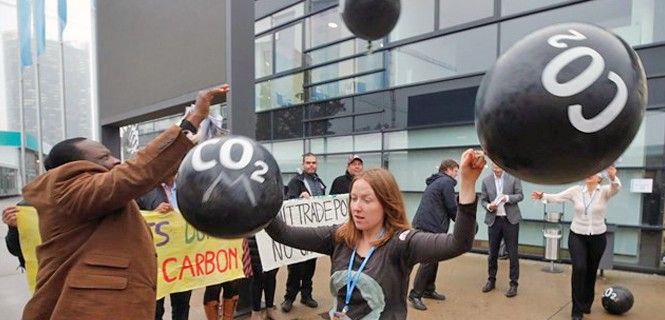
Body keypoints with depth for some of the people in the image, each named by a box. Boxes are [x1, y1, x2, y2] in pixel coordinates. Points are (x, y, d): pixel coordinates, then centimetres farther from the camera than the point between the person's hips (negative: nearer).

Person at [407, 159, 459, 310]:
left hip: (426, 224, 10)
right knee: (428, 260, -6)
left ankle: (429, 290, 26)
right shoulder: (446, 182, -8)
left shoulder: (435, 182, 21)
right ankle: (415, 295, -2)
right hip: (430, 226, -10)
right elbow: (452, 208, -10)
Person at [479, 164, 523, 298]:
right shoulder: (486, 181, 1)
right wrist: (488, 206, -16)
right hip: (493, 220, 2)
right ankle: (491, 280, 26)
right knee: (492, 253, 11)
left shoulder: (514, 177, -2)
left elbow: (520, 195, -1)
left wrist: (508, 198, -19)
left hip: (510, 219, -1)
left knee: (512, 254, 4)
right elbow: (483, 200, 5)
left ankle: (513, 284, 16)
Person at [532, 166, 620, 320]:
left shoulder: (604, 191, -8)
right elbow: (557, 197, -9)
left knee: (591, 271, 14)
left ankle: (586, 304, 37)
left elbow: (616, 188, -28)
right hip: (577, 235, 0)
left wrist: (613, 177, -50)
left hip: (597, 237, 1)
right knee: (579, 269, -15)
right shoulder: (576, 190, -4)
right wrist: (543, 196, -28)